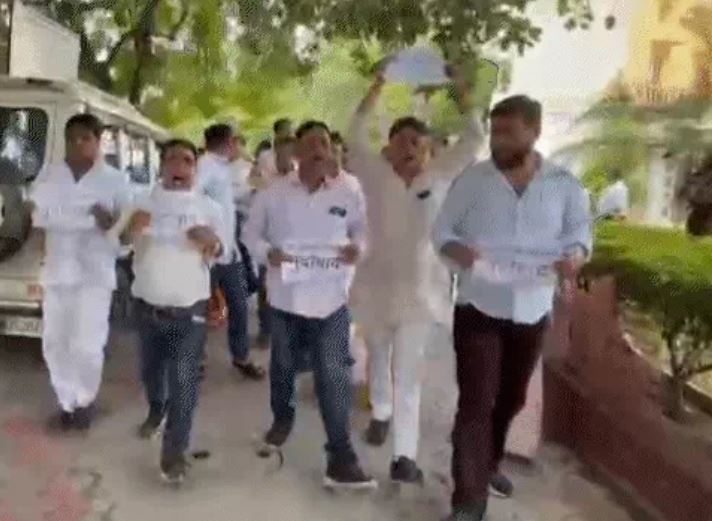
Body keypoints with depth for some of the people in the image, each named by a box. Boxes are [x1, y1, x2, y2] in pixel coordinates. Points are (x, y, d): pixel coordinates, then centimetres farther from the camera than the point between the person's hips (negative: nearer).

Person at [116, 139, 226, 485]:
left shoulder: (208, 207, 1)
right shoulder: (143, 202, 4)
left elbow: (223, 252, 3)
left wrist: (213, 242, -20)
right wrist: (129, 230, -19)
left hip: (190, 308, -2)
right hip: (147, 305, 3)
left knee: (184, 380, -7)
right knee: (151, 368, 20)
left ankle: (174, 451, 2)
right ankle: (156, 410, 50)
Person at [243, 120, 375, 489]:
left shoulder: (349, 194, -2)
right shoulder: (273, 193, -2)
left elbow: (362, 230, 9)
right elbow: (251, 233, 6)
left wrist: (358, 247, -14)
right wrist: (267, 252, -14)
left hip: (331, 298, -1)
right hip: (286, 297, 2)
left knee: (334, 375, -3)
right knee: (283, 366, 20)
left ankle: (340, 453, 6)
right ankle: (282, 419, 47)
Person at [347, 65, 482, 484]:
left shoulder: (440, 177, 0)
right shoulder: (376, 175, -4)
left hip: (420, 289, 0)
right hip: (376, 285, 0)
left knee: (408, 372, 7)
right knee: (379, 358, 14)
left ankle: (405, 454, 12)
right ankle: (381, 414, 30)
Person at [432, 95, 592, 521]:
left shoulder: (564, 185, 0)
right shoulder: (473, 179, -4)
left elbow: (580, 232, 5)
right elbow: (442, 229, -1)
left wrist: (574, 256, -18)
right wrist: (456, 250, -24)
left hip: (533, 310, 3)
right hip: (478, 307, -3)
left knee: (511, 398, 20)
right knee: (477, 402, -5)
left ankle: (488, 463, 45)